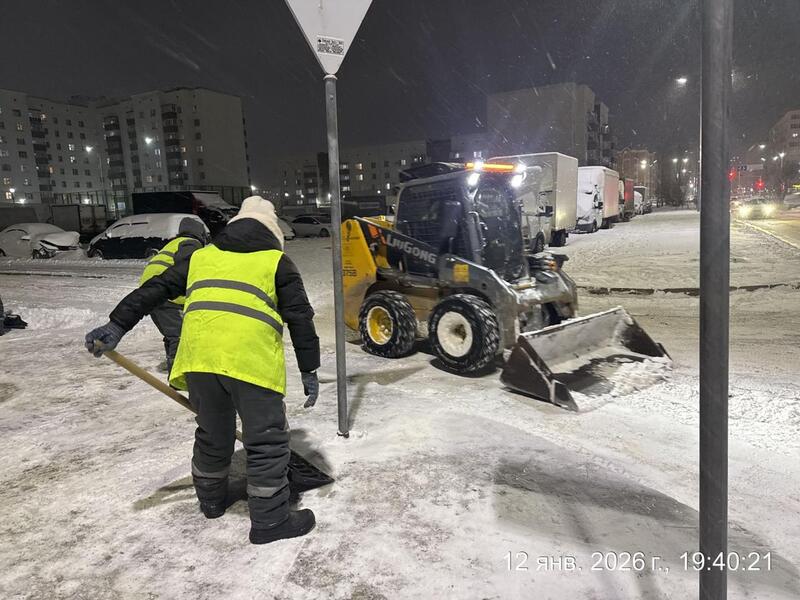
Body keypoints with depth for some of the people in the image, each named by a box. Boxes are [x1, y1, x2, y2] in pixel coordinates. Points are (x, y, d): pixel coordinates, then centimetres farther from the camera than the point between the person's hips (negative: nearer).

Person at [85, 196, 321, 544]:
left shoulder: (203, 256, 24)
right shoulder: (276, 261, 14)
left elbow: (155, 290, 19)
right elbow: (300, 318, 9)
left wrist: (117, 325, 22)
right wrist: (309, 371, 12)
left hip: (199, 355, 5)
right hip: (252, 360, -4)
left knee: (212, 433, 24)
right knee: (267, 441, 7)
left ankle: (211, 501, 42)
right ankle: (270, 521, 14)